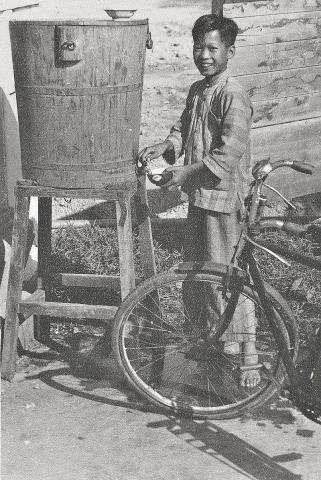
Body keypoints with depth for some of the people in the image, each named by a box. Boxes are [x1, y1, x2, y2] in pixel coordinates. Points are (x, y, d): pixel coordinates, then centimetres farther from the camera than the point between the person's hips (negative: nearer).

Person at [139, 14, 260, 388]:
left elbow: (229, 154, -22)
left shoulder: (233, 96, -16)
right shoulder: (196, 90, 11)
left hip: (224, 196, -9)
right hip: (198, 194, 9)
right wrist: (164, 147, -2)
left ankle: (248, 355, 5)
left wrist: (187, 172, -22)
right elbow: (183, 129, 18)